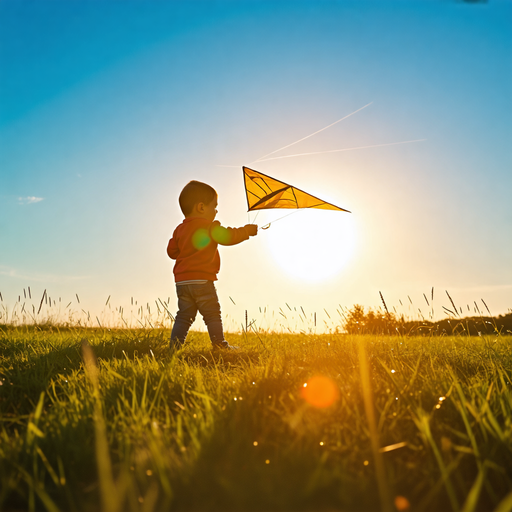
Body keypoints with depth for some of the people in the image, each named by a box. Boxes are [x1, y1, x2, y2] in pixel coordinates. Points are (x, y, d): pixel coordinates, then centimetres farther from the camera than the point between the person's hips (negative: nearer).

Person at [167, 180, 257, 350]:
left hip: (181, 281, 7)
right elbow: (228, 236, -14)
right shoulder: (209, 227, -8)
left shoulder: (179, 229, 14)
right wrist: (248, 230, -1)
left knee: (184, 315, 11)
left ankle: (175, 344, 7)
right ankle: (219, 344, 2)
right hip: (202, 279, -7)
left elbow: (172, 251, 18)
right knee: (212, 314, 1)